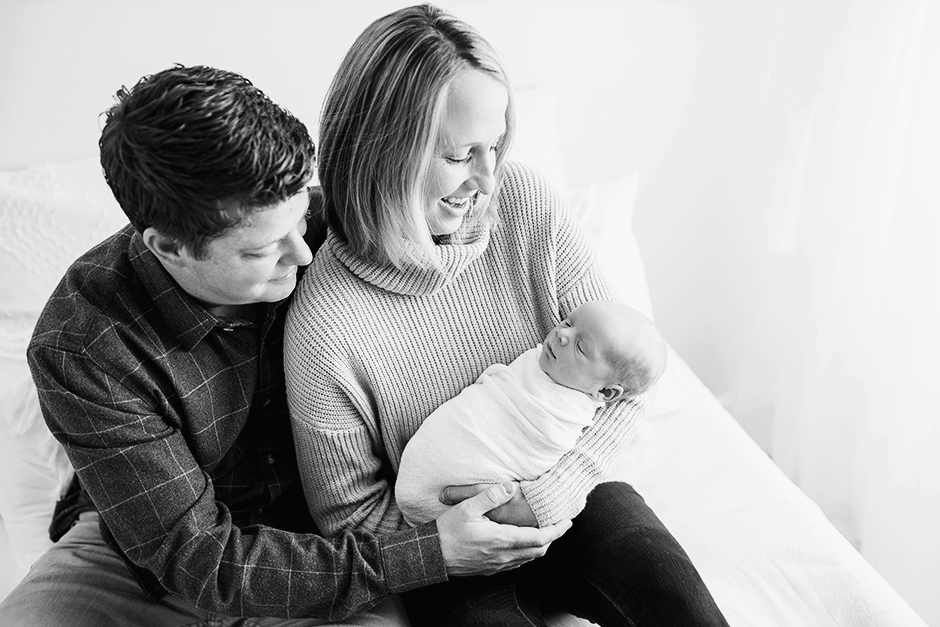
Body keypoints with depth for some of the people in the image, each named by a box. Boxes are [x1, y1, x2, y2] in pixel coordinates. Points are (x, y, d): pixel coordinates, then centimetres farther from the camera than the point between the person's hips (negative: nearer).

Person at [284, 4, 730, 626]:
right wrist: (470, 528, -17)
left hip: (566, 492, 2)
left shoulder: (526, 203, -13)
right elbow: (350, 514, -7)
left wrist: (544, 497, -18)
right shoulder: (324, 328, -22)